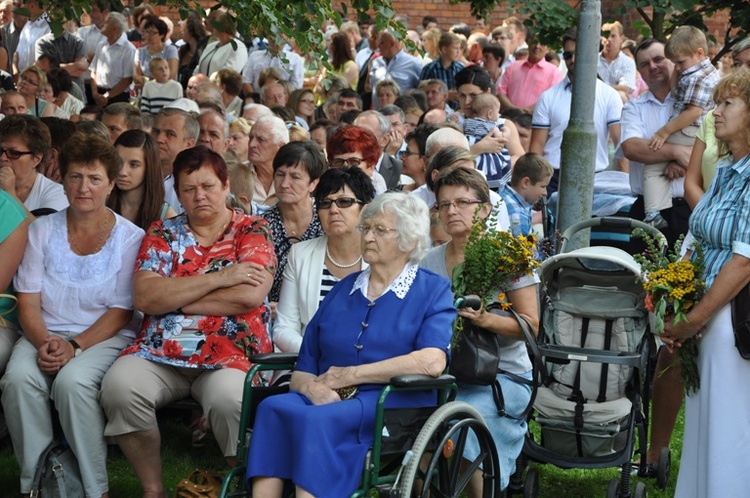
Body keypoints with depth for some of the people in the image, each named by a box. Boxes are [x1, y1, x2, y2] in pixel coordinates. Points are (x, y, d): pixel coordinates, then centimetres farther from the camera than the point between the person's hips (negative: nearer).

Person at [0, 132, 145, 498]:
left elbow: (120, 313, -4)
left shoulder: (130, 238, 1)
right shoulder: (43, 231, 9)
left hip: (106, 337, -3)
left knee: (73, 381, -34)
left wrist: (75, 347, -18)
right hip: (46, 334, 3)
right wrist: (44, 342, -17)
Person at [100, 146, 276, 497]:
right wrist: (218, 278, -8)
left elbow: (250, 295, -10)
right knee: (120, 384, -28)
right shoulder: (162, 234, 14)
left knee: (229, 396, -36)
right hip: (159, 352, 3)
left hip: (229, 355, -2)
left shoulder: (253, 230, 7)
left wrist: (173, 298, -4)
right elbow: (144, 297, -3)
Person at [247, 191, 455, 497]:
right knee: (273, 408, -27)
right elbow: (303, 370, 17)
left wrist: (350, 375, -8)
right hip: (329, 400, 5)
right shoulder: (343, 290, 22)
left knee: (318, 420, -34)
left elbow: (432, 362, -13)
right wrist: (313, 387, -9)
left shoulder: (432, 290, 8)